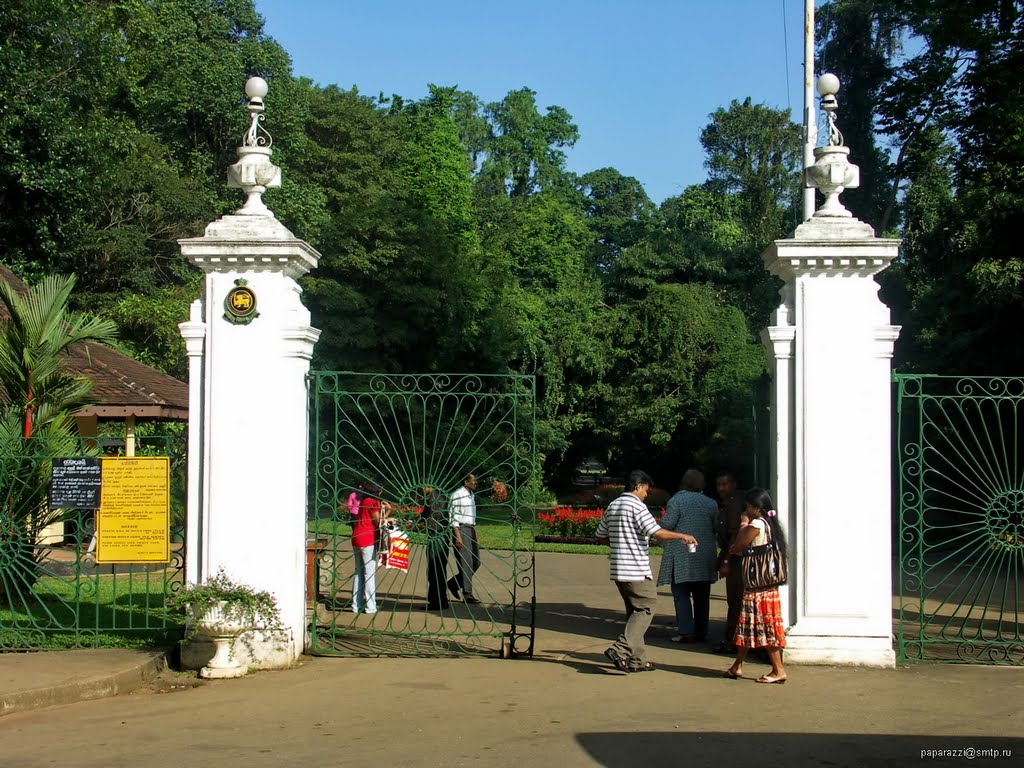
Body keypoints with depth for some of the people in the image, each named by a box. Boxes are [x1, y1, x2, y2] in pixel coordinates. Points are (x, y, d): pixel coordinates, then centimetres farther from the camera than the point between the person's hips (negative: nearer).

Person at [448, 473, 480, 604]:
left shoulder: (471, 495, 16)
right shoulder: (457, 495, -11)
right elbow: (454, 516, -14)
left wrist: (476, 535, 20)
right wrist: (458, 536, -19)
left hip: (471, 529, 9)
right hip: (461, 529, -9)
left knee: (476, 562, 8)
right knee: (466, 563, -8)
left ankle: (454, 583, 22)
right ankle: (467, 595, -3)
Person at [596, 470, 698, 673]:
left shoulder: (612, 506, 14)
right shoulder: (637, 506, -11)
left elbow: (601, 537, 19)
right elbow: (657, 533, -17)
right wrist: (682, 536, -6)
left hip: (618, 570, 9)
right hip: (636, 569, -9)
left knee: (635, 611, 14)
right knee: (646, 608, -2)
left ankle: (637, 659, 14)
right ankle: (620, 649, -14)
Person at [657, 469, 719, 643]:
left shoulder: (676, 501, -9)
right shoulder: (711, 504, 4)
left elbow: (666, 525, -12)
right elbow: (715, 527, 10)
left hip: (682, 557, -4)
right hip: (705, 556, 4)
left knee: (681, 595, 1)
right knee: (702, 596, 11)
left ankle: (686, 631, -7)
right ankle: (701, 632, 14)